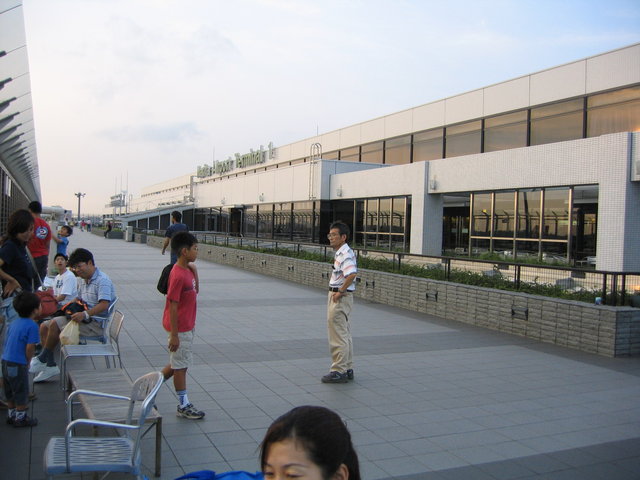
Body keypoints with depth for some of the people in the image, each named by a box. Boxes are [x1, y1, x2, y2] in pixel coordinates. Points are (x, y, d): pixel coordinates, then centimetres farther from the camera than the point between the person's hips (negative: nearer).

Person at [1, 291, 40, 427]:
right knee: (21, 392, 7)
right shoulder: (32, 325, -15)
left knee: (10, 391, 20)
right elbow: (30, 347, -19)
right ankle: (20, 418, 16)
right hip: (18, 364, -8)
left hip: (5, 361, 8)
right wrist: (28, 362, -1)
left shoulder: (14, 323, 9)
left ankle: (11, 415, 31)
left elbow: (7, 342, 13)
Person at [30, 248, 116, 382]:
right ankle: (50, 365, -1)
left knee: (55, 324, -22)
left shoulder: (102, 280, -15)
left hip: (96, 323, -10)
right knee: (44, 326, 3)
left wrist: (85, 314, -36)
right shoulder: (82, 280, 16)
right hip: (85, 319, 10)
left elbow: (104, 305, -27)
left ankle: (41, 359, -5)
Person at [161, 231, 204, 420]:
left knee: (179, 363, 19)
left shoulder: (187, 270, 7)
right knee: (180, 366, 4)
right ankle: (183, 406, 16)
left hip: (187, 326, 10)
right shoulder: (178, 275, -22)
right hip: (180, 328, -10)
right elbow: (173, 306, -22)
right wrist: (174, 335, -21)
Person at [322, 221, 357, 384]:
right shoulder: (339, 253, 14)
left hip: (340, 297, -11)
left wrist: (340, 291, -25)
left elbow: (352, 274, -35)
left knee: (338, 336, -5)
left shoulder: (345, 254, -19)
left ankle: (338, 371, 2)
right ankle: (347, 369, 24)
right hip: (335, 295, 11)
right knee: (344, 335, 15)